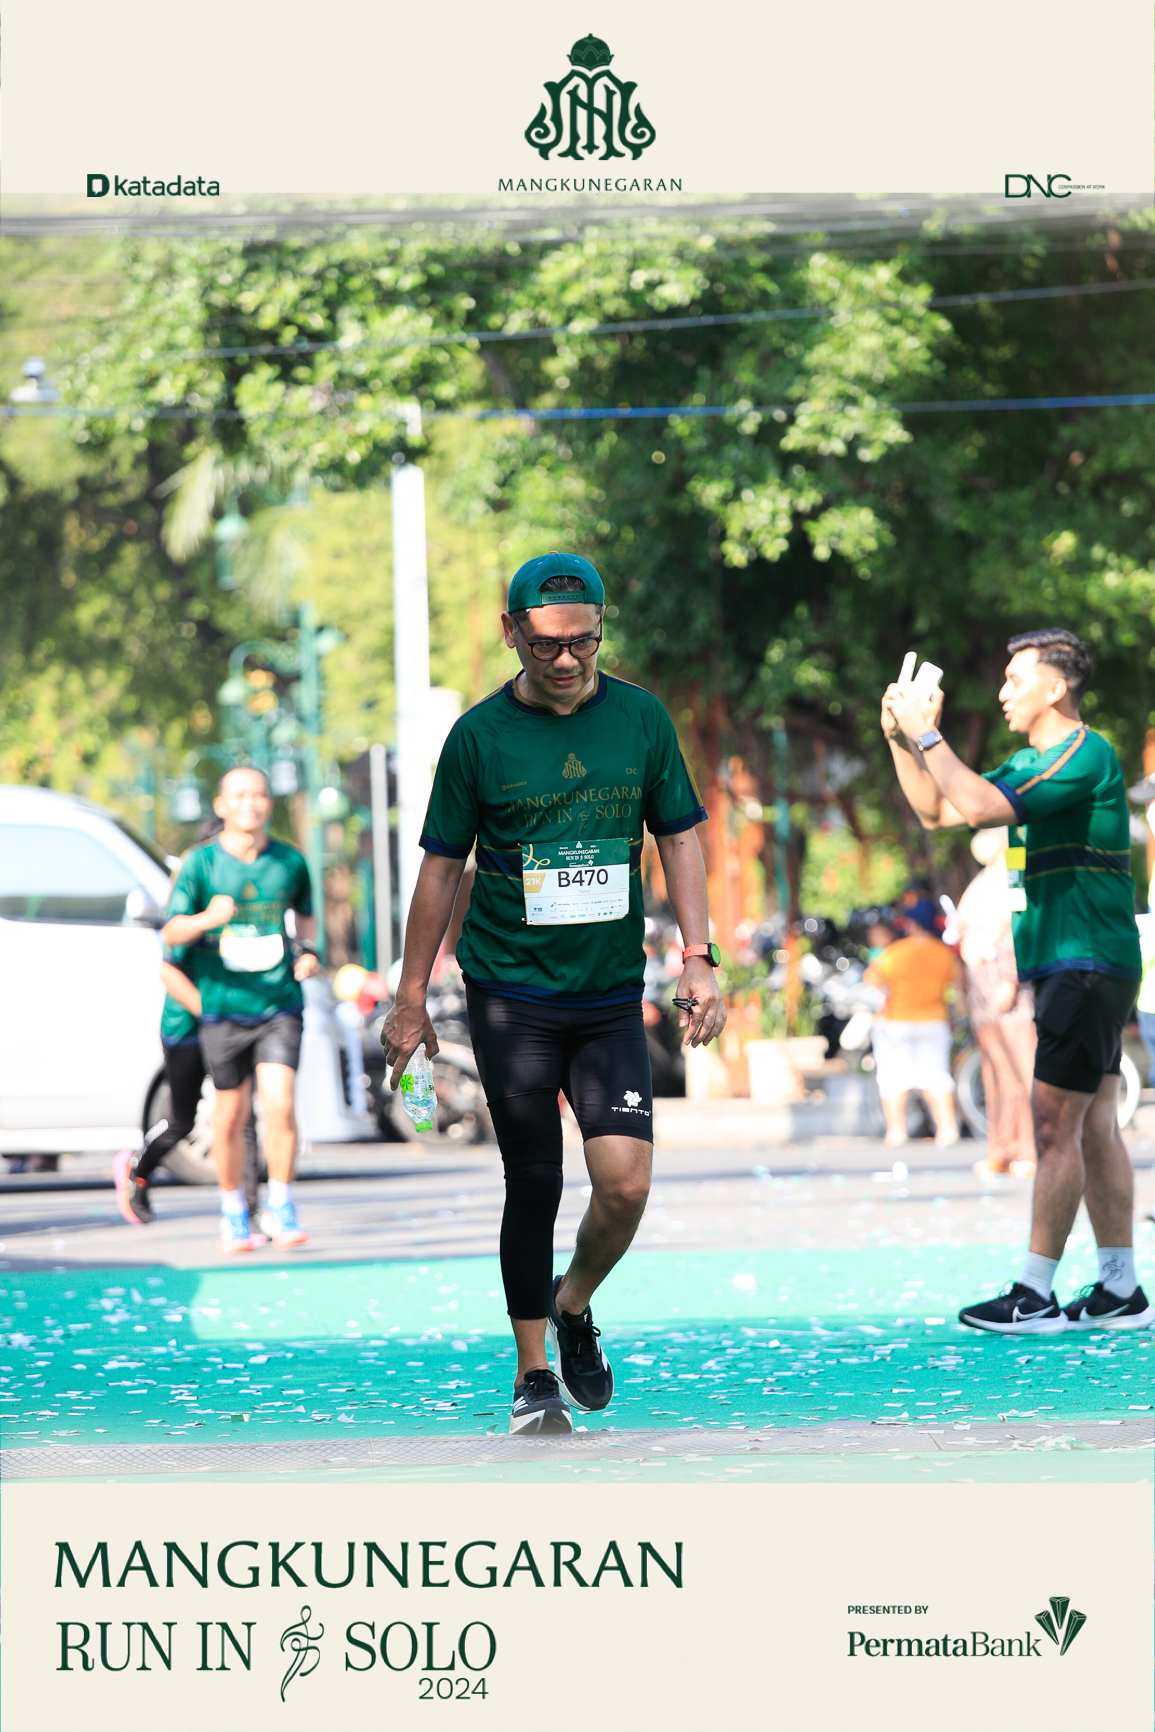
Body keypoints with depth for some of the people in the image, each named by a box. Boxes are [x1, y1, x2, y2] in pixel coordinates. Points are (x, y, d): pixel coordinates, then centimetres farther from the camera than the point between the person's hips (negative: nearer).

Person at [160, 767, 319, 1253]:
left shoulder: (291, 861, 3)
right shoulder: (201, 863, -4)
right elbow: (171, 932, -12)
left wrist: (307, 951, 2)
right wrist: (206, 920, -32)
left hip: (280, 1005, 1)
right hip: (223, 1008, 0)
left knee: (279, 1105, -15)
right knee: (231, 1117, 5)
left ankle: (280, 1209, 0)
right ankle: (233, 1214, 23)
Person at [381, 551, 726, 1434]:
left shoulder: (641, 718, 3)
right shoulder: (481, 734, -3)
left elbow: (679, 836, 10)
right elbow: (442, 865, 4)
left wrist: (700, 957, 0)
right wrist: (411, 998, 4)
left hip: (612, 995, 2)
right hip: (510, 993, -2)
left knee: (626, 1182, -10)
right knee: (534, 1186, -2)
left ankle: (575, 1307, 19)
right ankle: (535, 1373, 11)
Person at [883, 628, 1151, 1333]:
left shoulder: (1087, 756, -14)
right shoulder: (1030, 763, 16)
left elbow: (980, 806, -24)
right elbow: (936, 811, 22)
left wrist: (928, 733, -15)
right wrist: (899, 739, 11)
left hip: (1087, 965, -10)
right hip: (1069, 965, 10)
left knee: (1055, 1123, -9)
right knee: (1095, 1128, 8)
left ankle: (1035, 1296, -9)